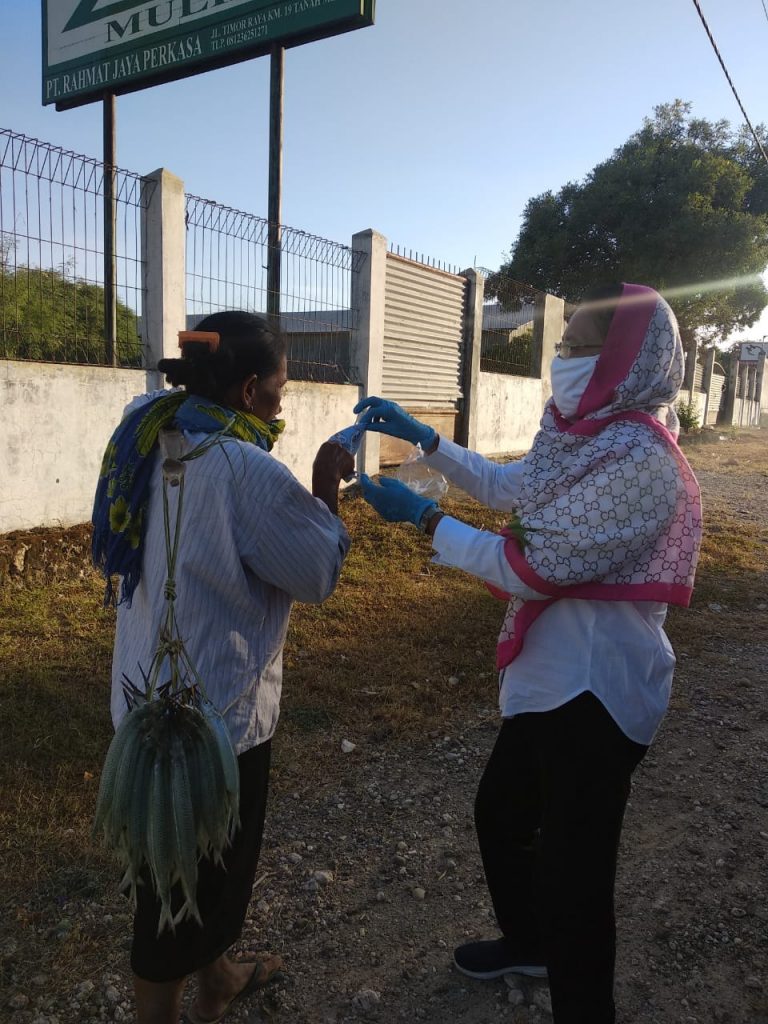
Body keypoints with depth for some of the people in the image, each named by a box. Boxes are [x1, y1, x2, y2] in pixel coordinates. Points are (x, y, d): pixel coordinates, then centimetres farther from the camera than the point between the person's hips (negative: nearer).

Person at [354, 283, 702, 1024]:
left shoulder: (636, 458, -22)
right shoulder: (592, 437, 6)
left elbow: (533, 566, -22)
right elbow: (506, 486, 21)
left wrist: (422, 517, -15)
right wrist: (422, 438, 14)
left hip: (595, 689, -10)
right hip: (551, 676, 10)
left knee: (572, 868, 4)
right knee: (500, 814, 26)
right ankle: (529, 942, 51)